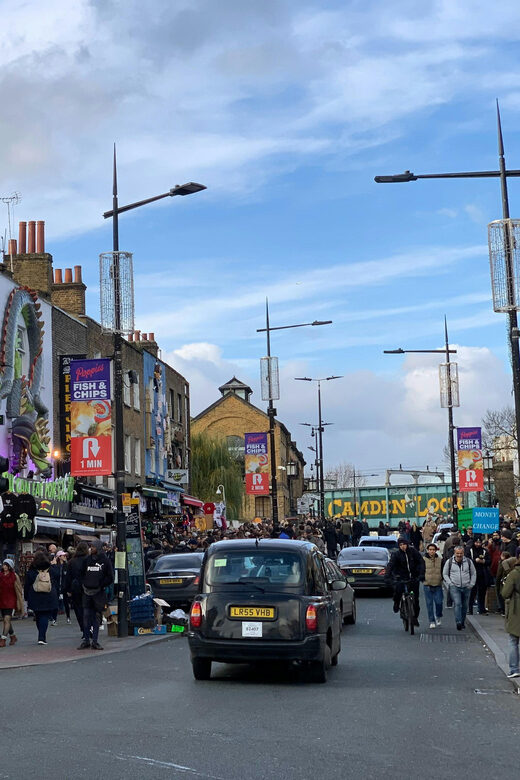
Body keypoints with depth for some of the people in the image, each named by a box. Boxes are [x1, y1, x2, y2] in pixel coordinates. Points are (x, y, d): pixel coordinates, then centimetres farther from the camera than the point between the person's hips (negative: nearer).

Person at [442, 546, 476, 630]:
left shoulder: (468, 561, 7)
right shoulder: (449, 562, 3)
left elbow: (473, 574, 15)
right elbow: (445, 574, 9)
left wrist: (471, 584, 5)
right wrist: (450, 583, -3)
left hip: (466, 587, 3)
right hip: (454, 587, -2)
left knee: (465, 606, 8)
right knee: (457, 604, -17)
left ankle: (462, 622, 21)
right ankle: (458, 622, -23)